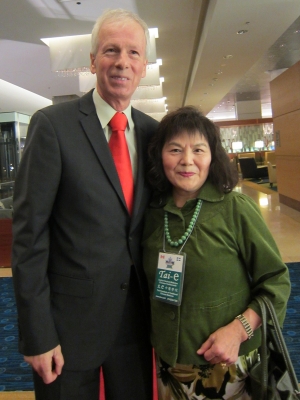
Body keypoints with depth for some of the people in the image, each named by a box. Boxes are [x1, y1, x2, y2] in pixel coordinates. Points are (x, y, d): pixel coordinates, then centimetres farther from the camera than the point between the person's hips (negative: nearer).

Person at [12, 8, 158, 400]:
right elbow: (29, 232, -13)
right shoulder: (53, 124, -12)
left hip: (137, 316, 5)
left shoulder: (152, 131, 2)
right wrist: (37, 334, -12)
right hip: (69, 320, -4)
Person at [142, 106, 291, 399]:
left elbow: (276, 281, -9)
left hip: (229, 367, -3)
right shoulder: (153, 214, -4)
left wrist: (239, 330, -19)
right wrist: (154, 337, 0)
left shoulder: (236, 208, -15)